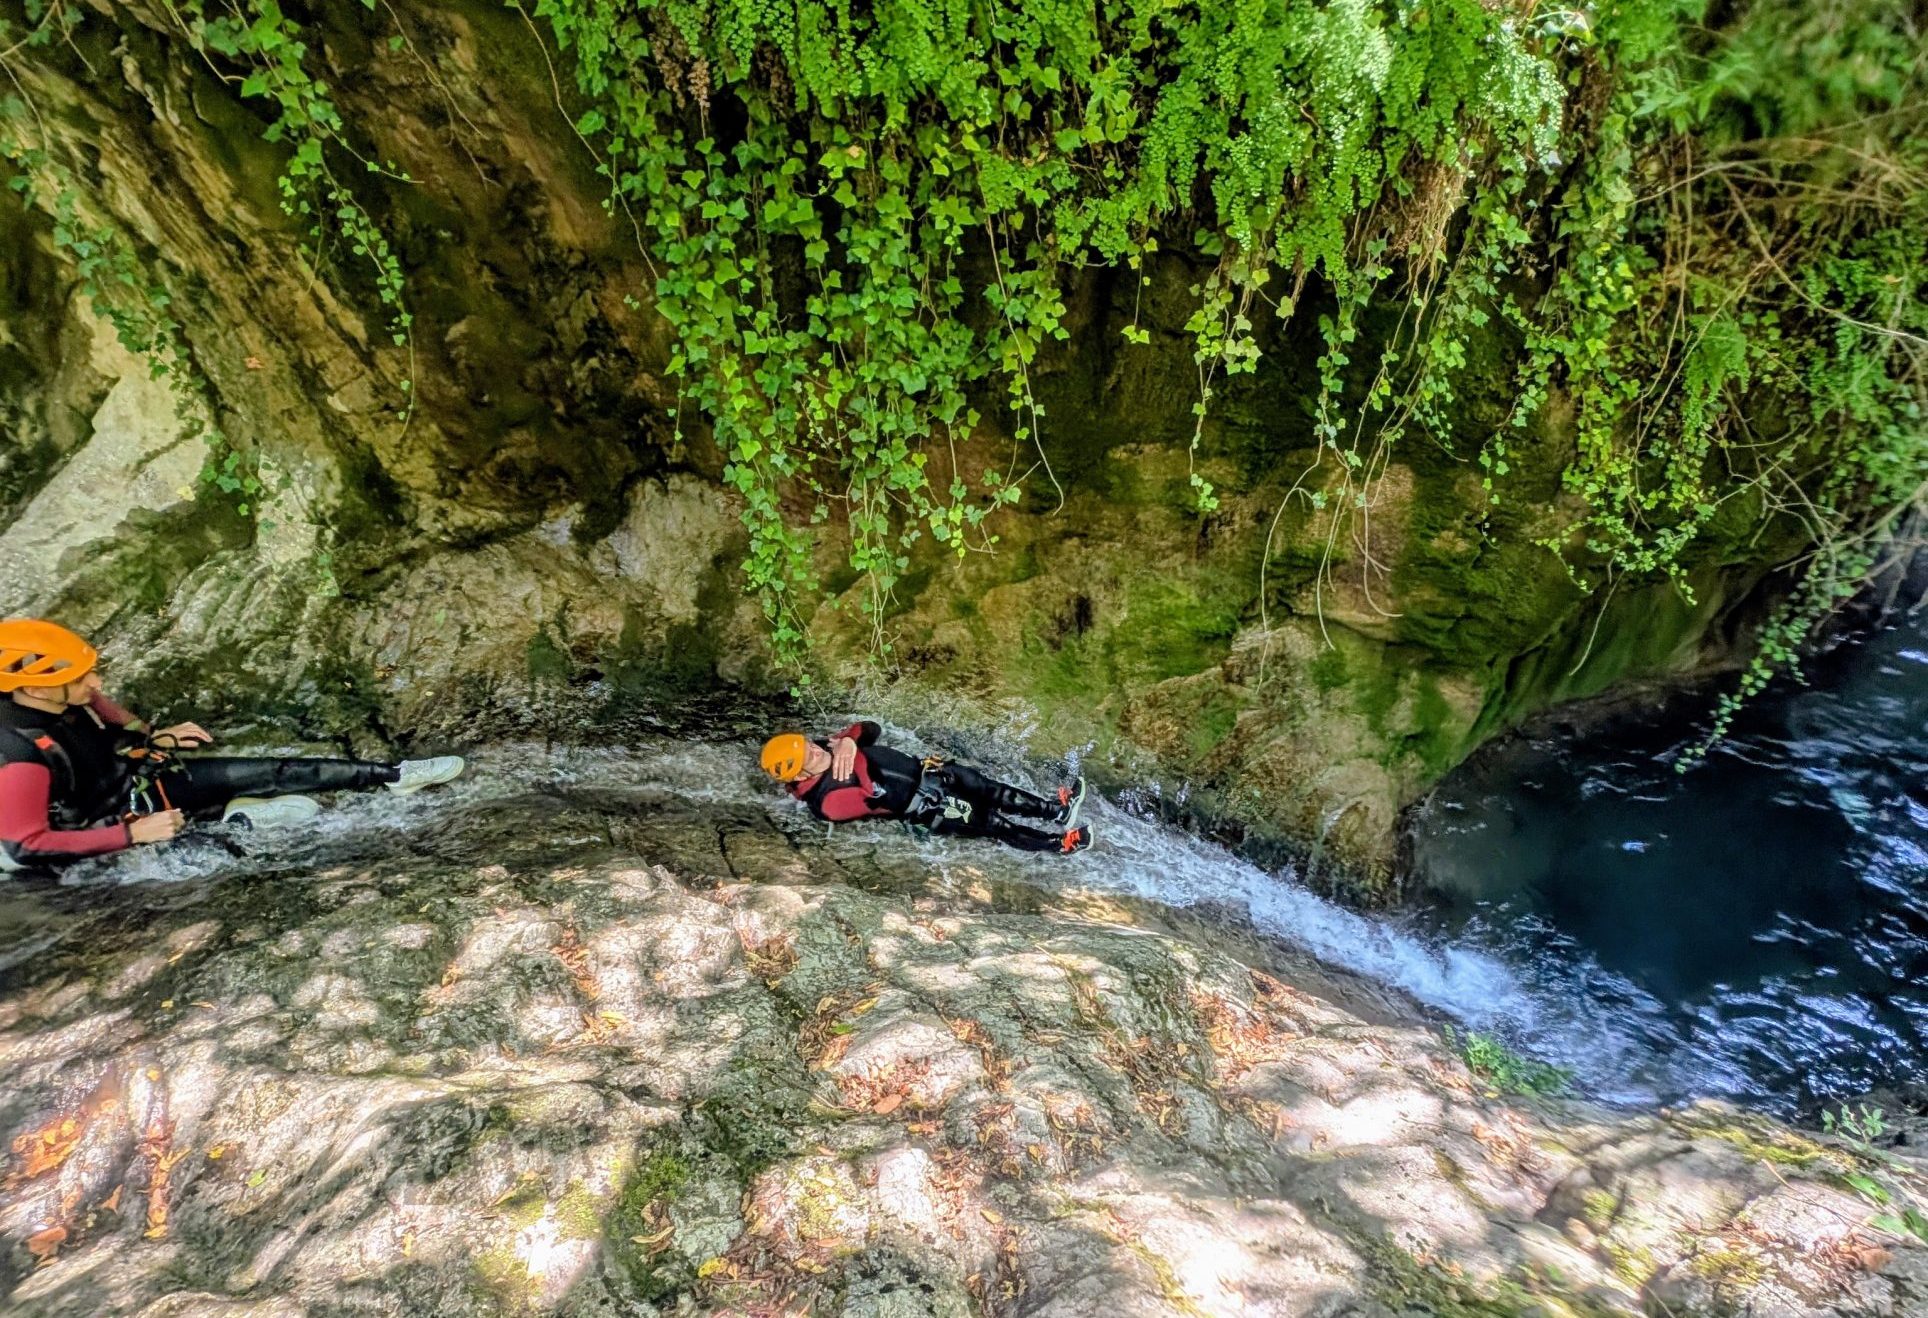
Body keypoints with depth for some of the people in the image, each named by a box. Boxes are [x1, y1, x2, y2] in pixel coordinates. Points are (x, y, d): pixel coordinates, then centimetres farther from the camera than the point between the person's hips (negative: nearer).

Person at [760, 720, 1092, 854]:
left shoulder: (826, 748, -3)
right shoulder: (826, 802, -25)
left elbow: (872, 729, 2)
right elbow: (884, 801, -26)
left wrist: (849, 740, -19)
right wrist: (858, 765, -29)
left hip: (922, 770, 7)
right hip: (922, 808, -7)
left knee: (993, 791, 7)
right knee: (991, 822, -6)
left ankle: (1057, 810, 22)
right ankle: (1061, 842, 8)